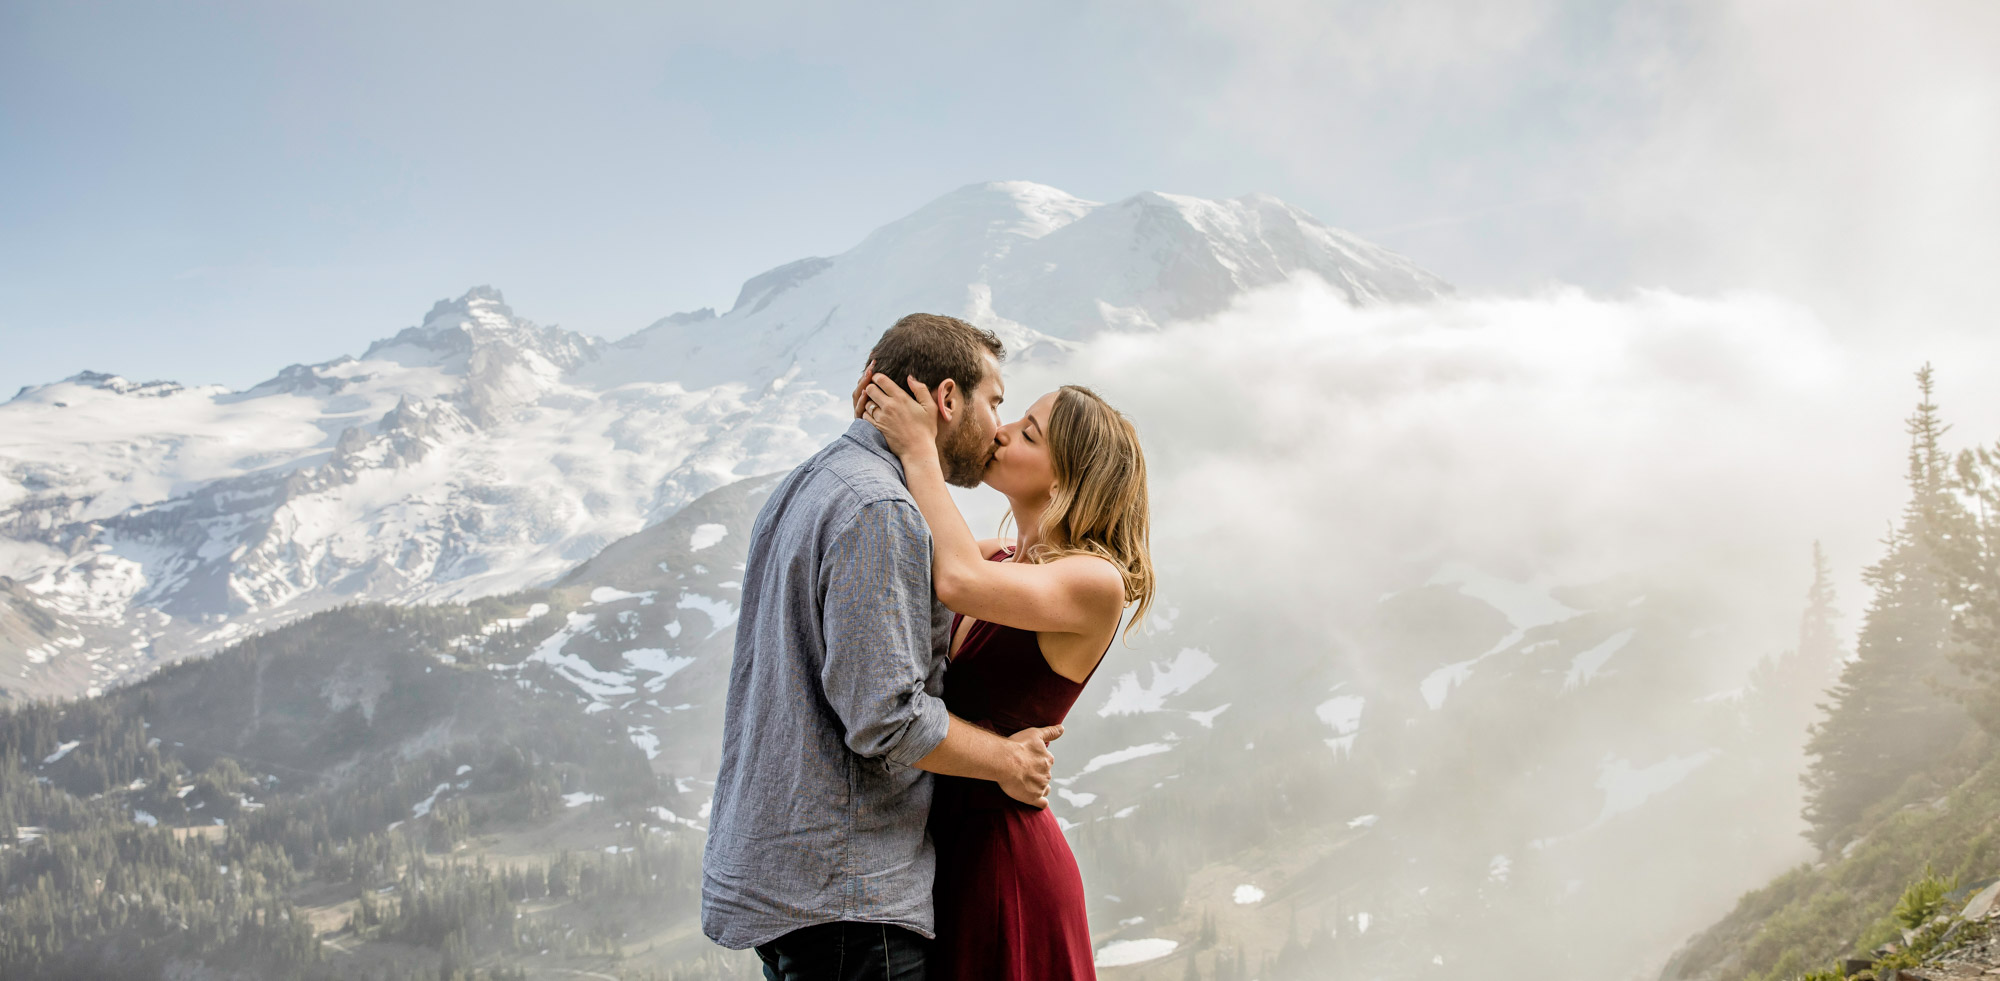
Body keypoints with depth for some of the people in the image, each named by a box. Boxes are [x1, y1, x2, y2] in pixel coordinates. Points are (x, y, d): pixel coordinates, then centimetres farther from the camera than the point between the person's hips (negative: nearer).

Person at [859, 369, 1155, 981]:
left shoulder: (1096, 582, -14)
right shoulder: (1001, 559, 10)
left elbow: (959, 581, -28)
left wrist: (918, 449, -18)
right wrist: (879, 434, 1)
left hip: (1005, 854, -7)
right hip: (942, 837, 7)